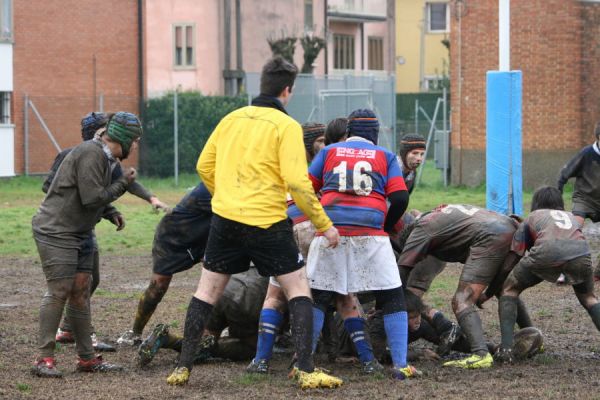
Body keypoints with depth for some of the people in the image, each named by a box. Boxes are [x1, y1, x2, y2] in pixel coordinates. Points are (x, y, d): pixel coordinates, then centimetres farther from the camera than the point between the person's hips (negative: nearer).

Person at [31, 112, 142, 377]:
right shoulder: (91, 154, -18)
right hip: (56, 232, -10)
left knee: (80, 292, 8)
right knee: (59, 292, -12)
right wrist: (123, 183, -11)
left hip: (80, 234, 10)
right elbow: (92, 198, -22)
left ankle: (87, 358, 11)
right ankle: (45, 358, -9)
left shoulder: (102, 156, 14)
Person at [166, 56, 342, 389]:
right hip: (267, 223, -4)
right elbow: (297, 182, -14)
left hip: (225, 220, 4)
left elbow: (204, 166, 12)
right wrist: (324, 224, -6)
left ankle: (183, 368, 15)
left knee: (207, 290, 15)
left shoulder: (232, 118, 8)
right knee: (299, 289, 8)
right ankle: (306, 371, 0)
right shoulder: (286, 126, -7)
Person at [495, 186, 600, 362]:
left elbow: (513, 257, 26)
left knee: (509, 290, 21)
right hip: (580, 251, 2)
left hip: (547, 252, -2)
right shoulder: (572, 218, 40)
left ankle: (506, 348, 3)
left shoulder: (531, 218, 33)